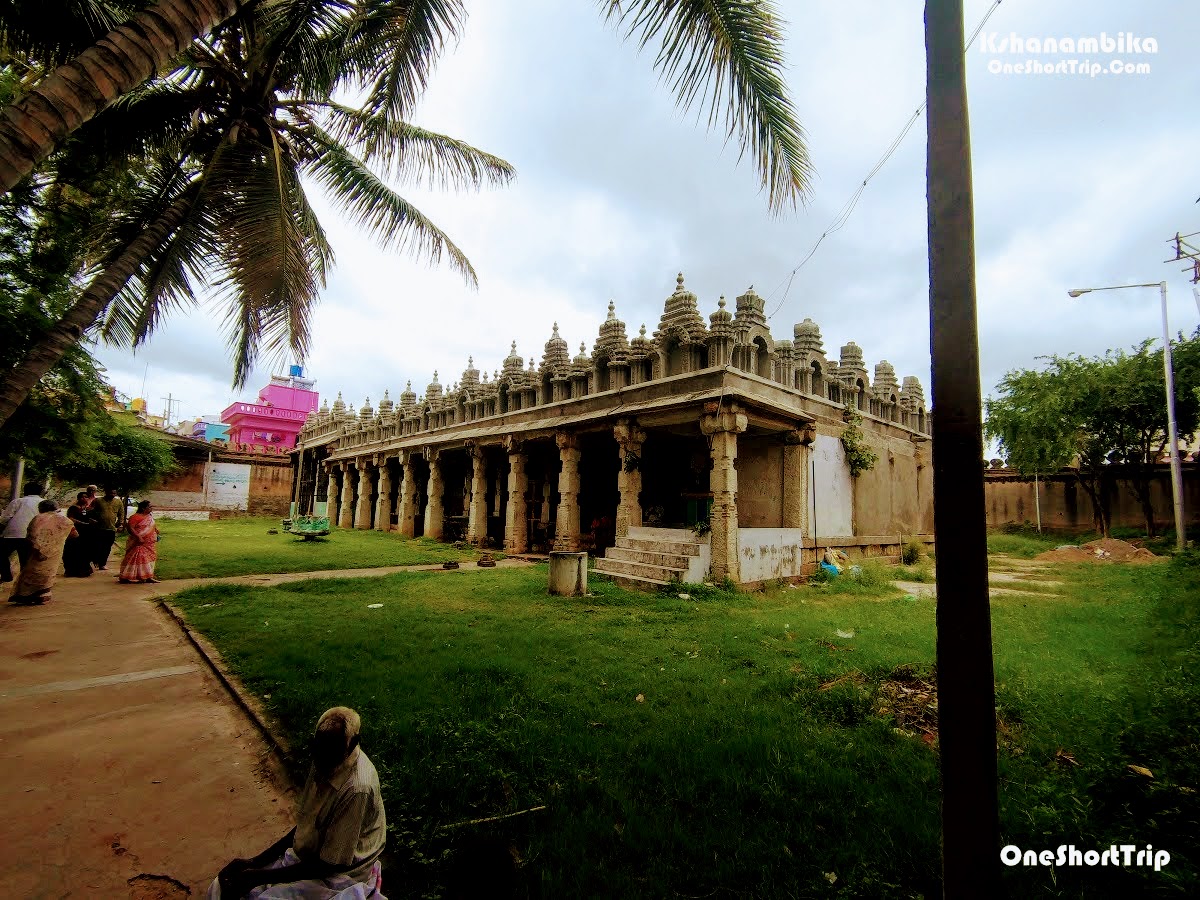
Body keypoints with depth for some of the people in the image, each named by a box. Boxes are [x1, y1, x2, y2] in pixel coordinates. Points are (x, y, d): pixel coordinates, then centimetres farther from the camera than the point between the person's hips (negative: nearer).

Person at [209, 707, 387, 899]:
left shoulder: (357, 789, -31)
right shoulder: (324, 762, -7)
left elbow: (329, 864, -23)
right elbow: (303, 826, 6)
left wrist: (259, 876, -18)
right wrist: (255, 861, -3)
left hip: (336, 875, -7)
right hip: (304, 858, 7)